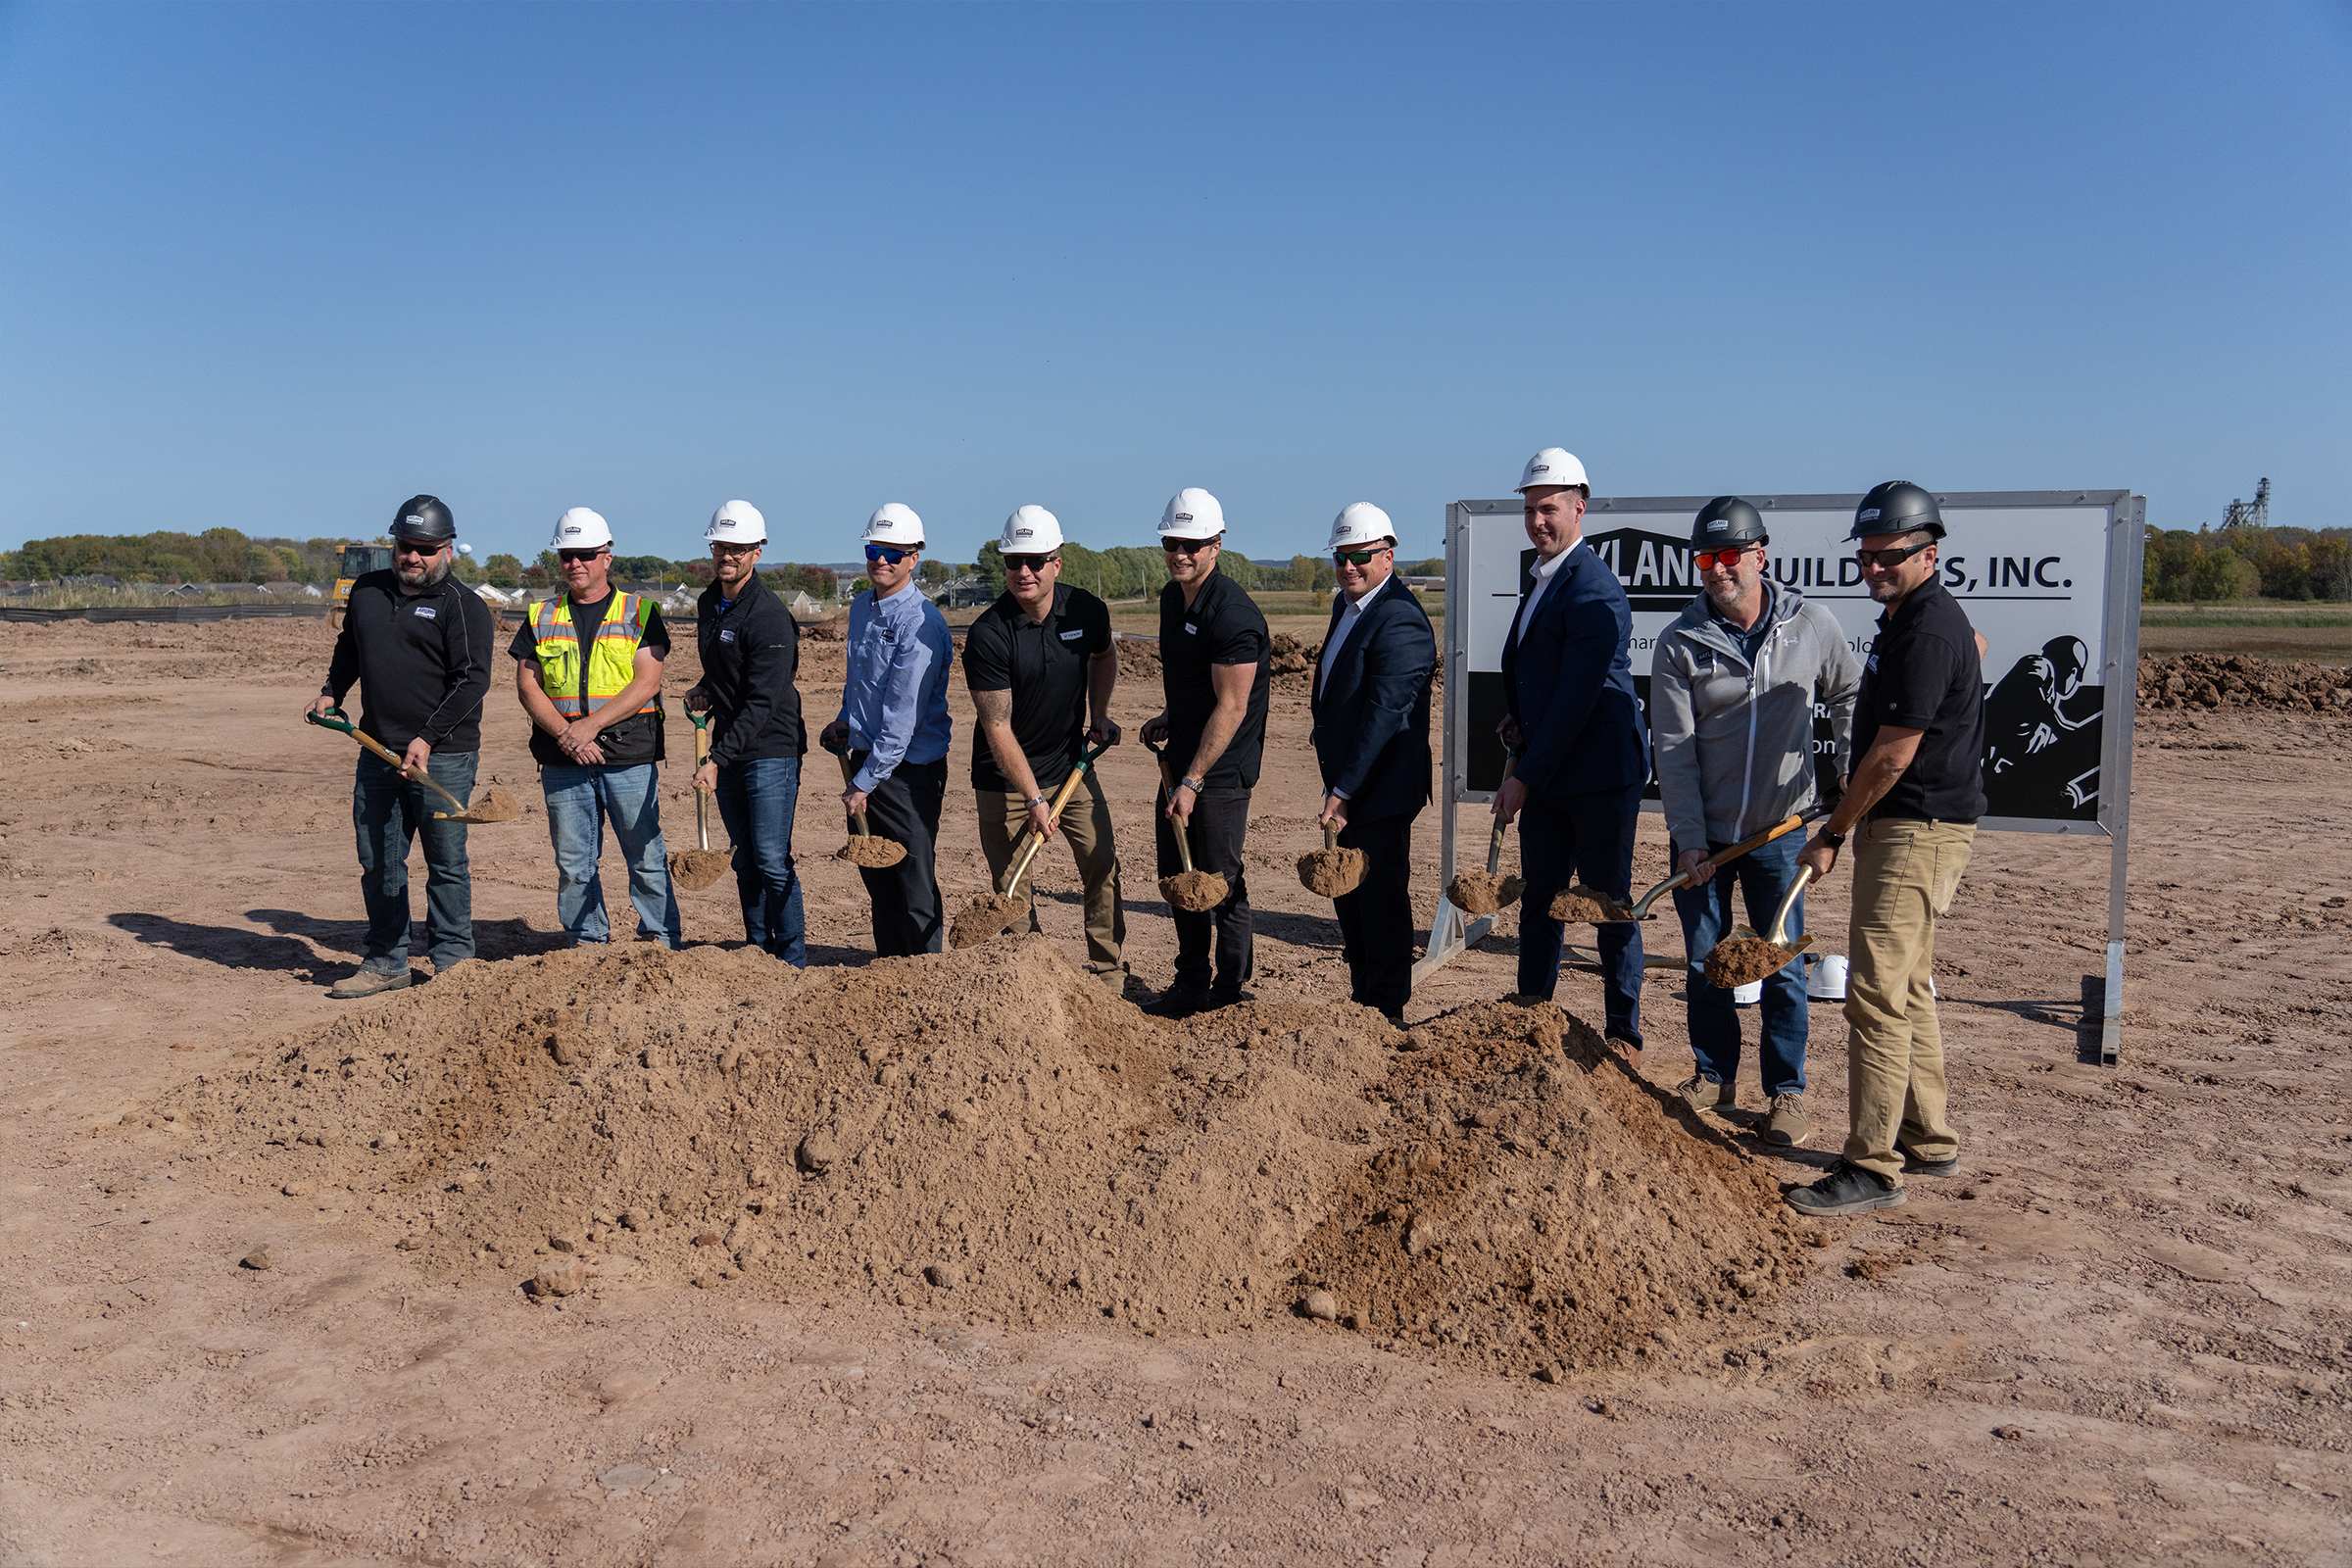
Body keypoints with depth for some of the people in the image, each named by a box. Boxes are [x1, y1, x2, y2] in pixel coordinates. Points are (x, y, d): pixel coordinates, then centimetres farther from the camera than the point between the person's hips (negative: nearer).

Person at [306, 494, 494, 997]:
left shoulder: (463, 607, -5)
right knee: (377, 861, 9)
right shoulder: (366, 592, 14)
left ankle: (452, 961, 11)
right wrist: (331, 693, 16)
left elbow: (472, 680, -13)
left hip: (443, 757, -6)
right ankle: (386, 963, 19)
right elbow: (348, 649, 31)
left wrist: (427, 739, -19)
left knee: (446, 862, 1)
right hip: (378, 749, 6)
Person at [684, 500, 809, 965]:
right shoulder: (708, 604, 10)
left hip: (771, 750, -8)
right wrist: (704, 690, 6)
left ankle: (793, 962, 0)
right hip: (728, 751, 8)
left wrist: (717, 760, -25)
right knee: (745, 862, 11)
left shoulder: (769, 616, -17)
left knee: (773, 861, -9)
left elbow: (761, 703, -21)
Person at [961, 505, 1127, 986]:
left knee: (1102, 865, -1)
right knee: (1011, 885, 0)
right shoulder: (988, 634, -20)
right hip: (1006, 778, -3)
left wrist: (1098, 713, 6)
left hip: (1073, 765, 4)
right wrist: (1033, 798, -21)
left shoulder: (1087, 611, -7)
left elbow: (1104, 657, 19)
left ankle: (1109, 978, 11)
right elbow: (998, 728, -19)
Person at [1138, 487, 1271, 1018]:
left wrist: (1192, 782, -21)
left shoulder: (1232, 615, -20)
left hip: (1223, 768, -9)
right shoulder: (1171, 597, 9)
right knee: (1177, 874, 14)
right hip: (1182, 757, 9)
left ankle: (1231, 991, 14)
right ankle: (1190, 986, 27)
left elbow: (1230, 707, -21)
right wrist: (1170, 720, 11)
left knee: (1220, 880, -1)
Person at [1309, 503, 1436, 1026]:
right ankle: (1361, 1002, 30)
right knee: (1348, 895, 17)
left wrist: (1343, 792, -29)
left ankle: (1388, 1016, 10)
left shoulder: (1400, 622, -21)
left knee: (1382, 901, -1)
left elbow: (1382, 714, -27)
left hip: (1381, 788, -10)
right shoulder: (1347, 602, 11)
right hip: (1346, 784, 10)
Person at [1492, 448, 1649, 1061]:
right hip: (1544, 772, 8)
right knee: (1539, 902, 14)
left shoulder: (1595, 591, -18)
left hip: (1598, 777, -8)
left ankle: (1624, 1033, 16)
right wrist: (1517, 717, 7)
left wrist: (1524, 778, -18)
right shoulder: (1541, 576, 12)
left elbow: (1575, 700, -21)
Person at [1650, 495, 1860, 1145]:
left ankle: (1787, 1092, 18)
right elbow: (1673, 747, -7)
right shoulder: (1680, 642, -6)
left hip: (1780, 830, 0)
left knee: (1783, 969, 3)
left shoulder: (1812, 627, -3)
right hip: (1703, 834, 1)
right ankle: (1714, 1076, 29)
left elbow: (1849, 696, 16)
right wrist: (1688, 839, -12)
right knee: (1704, 961, 11)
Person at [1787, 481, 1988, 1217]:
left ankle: (1874, 1167, -8)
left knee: (1876, 993, -11)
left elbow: (1892, 756, -20)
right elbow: (1976, 646, 38)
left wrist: (1833, 834, -11)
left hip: (1918, 831, -11)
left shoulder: (1926, 633, -19)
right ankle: (1928, 1141, 26)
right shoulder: (1911, 615, 13)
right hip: (1905, 825, 11)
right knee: (1906, 988, 16)